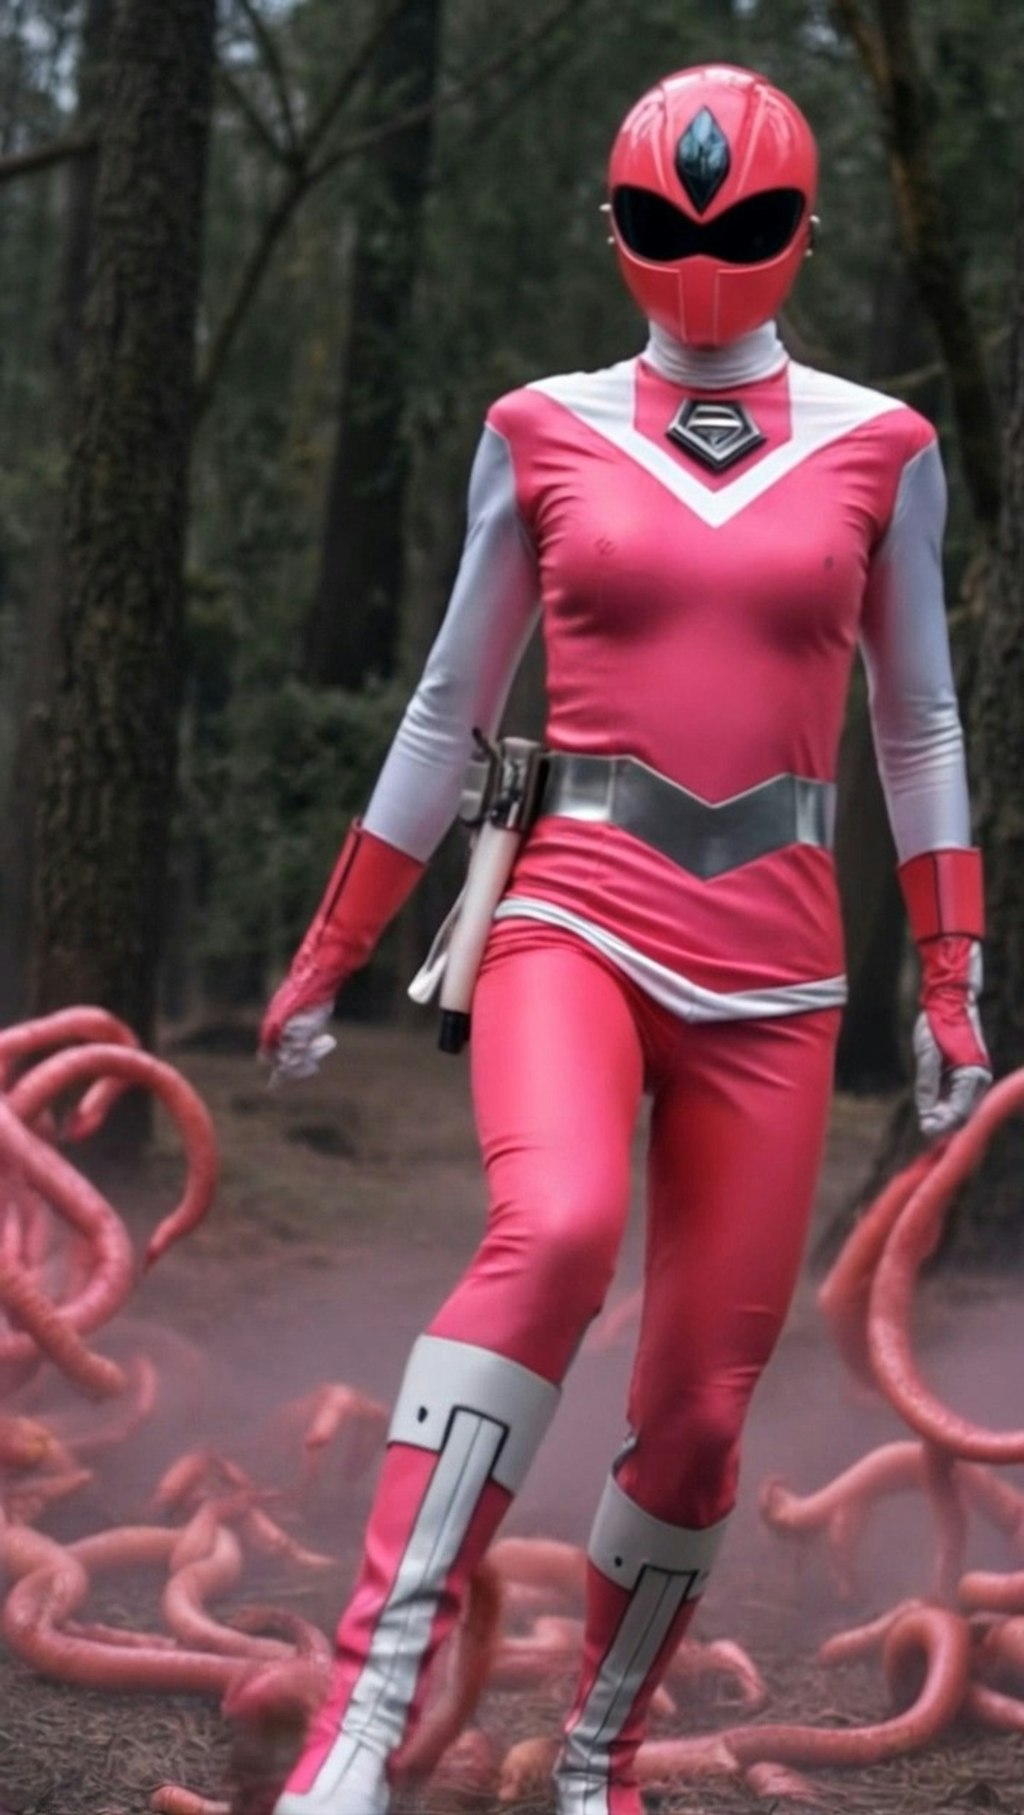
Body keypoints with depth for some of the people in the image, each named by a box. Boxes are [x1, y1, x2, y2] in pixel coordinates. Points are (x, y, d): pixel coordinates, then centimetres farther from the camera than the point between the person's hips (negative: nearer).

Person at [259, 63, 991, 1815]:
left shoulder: (876, 448, 8)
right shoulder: (546, 432, 7)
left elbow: (917, 725, 15)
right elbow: (450, 707, 13)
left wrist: (951, 982, 10)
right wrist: (328, 955, 15)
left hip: (772, 969, 2)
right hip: (578, 919, -2)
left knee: (699, 1406, 0)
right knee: (554, 1229, -32)